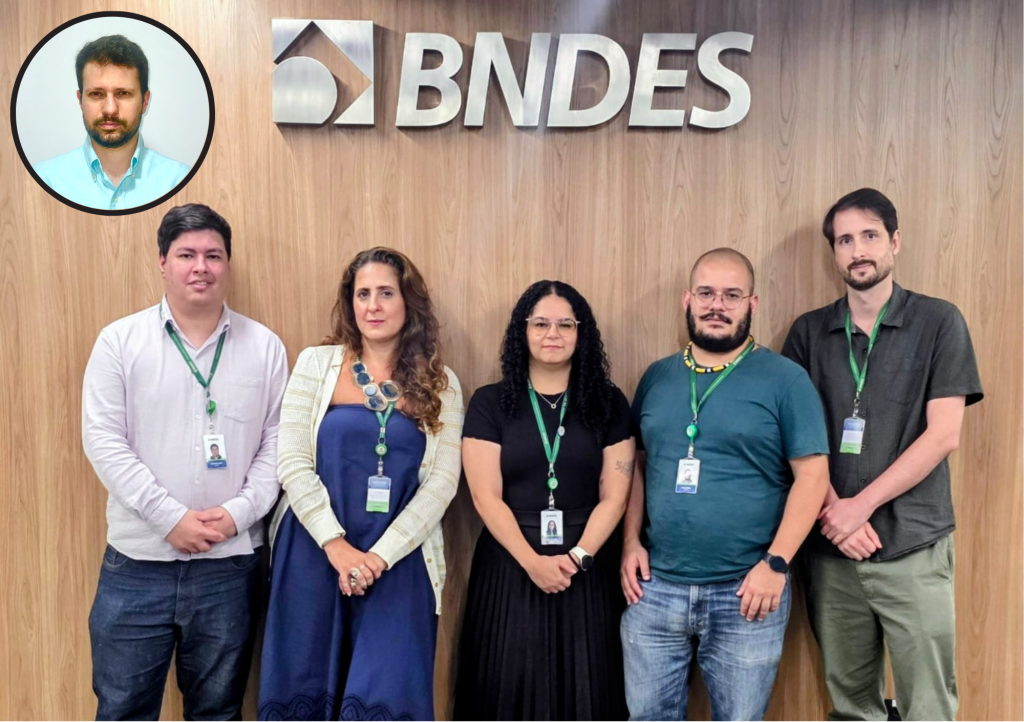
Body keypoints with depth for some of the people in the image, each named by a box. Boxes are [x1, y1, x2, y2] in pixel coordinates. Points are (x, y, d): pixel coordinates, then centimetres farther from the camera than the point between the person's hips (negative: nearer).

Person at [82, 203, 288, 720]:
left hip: (229, 564, 1)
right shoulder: (119, 341, 0)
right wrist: (172, 517, -13)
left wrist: (238, 513, -10)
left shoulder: (265, 347, 3)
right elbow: (103, 440, -6)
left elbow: (277, 443, 2)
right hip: (136, 563, 0)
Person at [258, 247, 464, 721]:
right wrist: (337, 546, -12)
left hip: (398, 561, 0)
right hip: (315, 553, 1)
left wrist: (381, 555, -12)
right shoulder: (317, 364, 2)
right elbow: (292, 462, -4)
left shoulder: (440, 384, 3)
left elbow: (442, 481, -3)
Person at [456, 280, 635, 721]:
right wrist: (532, 562, -15)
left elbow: (614, 495, -1)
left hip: (587, 567, 1)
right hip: (510, 565, -1)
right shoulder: (490, 403, 0)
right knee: (510, 684, 5)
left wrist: (578, 556, -13)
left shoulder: (609, 404, 3)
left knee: (583, 685, 6)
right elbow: (485, 496, -6)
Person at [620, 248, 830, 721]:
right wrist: (631, 542, 1)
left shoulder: (785, 380, -4)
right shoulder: (657, 377, 8)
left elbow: (812, 475, -7)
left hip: (745, 593, -3)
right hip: (655, 588, 3)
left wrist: (776, 563, -14)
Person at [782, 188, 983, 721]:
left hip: (914, 549, -2)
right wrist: (832, 510, -9)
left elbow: (942, 435, -6)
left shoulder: (938, 322, 1)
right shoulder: (809, 332, 8)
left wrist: (861, 506, -11)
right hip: (831, 549, 3)